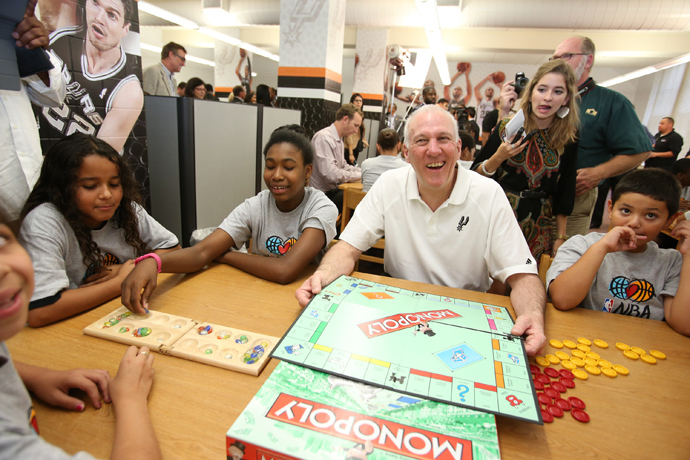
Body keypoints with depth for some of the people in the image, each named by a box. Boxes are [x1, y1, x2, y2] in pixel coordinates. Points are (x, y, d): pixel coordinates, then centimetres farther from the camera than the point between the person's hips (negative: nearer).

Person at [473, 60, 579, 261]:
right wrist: (499, 157, -20)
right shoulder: (508, 129, -5)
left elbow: (564, 194, 8)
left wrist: (561, 237, 8)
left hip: (540, 228, 2)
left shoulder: (567, 139, 1)